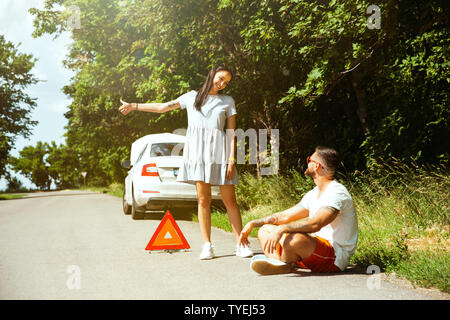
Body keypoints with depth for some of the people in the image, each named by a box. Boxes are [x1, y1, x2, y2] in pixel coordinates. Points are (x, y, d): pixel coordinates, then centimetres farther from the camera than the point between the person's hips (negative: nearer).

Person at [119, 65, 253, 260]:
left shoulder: (228, 101, 15)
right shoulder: (192, 97, 18)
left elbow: (231, 132, 9)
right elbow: (163, 107, 23)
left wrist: (231, 158, -2)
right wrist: (134, 106, 24)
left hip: (219, 151, 0)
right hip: (198, 151, 1)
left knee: (229, 200, -4)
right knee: (203, 200, -4)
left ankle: (241, 244, -1)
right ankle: (207, 246, -1)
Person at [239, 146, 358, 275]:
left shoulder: (337, 193, -17)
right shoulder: (313, 194, 15)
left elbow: (315, 224, -32)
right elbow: (285, 216, 20)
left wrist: (281, 229, -38)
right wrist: (253, 224, 12)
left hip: (335, 258, -10)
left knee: (291, 239, -38)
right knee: (265, 229, 8)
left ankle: (283, 264, -6)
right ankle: (278, 263, -21)